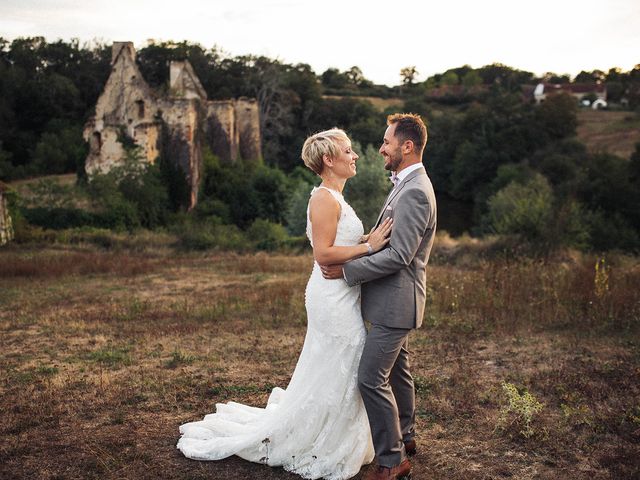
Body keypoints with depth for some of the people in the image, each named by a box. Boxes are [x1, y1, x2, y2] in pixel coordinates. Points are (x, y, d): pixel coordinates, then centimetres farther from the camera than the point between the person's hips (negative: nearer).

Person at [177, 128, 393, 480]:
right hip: (333, 297, -10)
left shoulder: (334, 197, 15)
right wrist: (369, 246, -22)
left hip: (341, 296, 10)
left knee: (335, 377, 18)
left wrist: (371, 238, 4)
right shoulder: (324, 197, -17)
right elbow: (323, 253, -23)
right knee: (332, 376, 0)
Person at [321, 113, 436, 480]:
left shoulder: (415, 191, -21)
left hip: (396, 300, -11)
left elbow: (399, 255, -25)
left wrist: (347, 270, -19)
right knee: (397, 371, 21)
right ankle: (405, 436, 37)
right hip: (394, 298, 11)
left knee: (372, 378, -8)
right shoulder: (407, 184, 13)